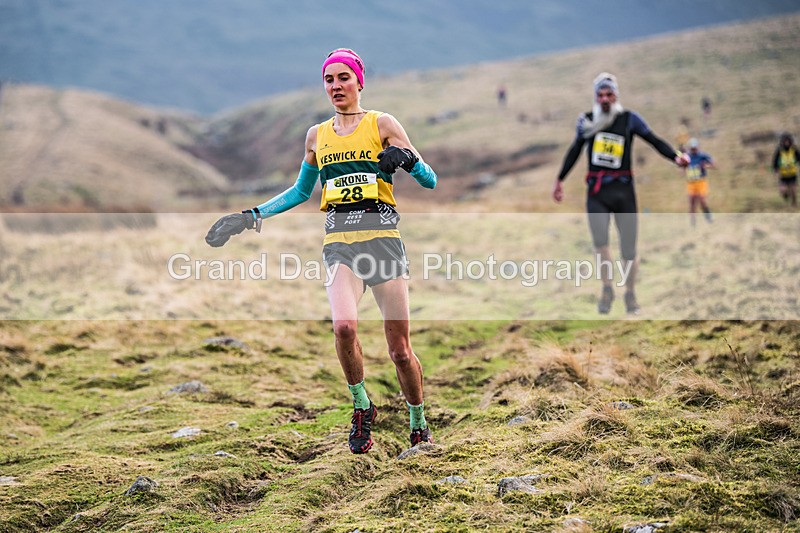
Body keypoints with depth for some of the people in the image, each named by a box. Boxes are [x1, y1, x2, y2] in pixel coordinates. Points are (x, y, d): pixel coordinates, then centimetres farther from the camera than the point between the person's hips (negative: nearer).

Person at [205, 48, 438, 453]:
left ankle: (419, 426, 21)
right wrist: (251, 216, 20)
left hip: (382, 237, -2)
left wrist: (406, 158, -19)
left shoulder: (382, 124, 4)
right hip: (339, 243, 2)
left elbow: (430, 182, 2)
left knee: (400, 350, -2)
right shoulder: (317, 136, 15)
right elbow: (301, 191, 29)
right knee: (344, 326, -26)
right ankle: (361, 407, -3)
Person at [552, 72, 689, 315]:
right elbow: (575, 150, 21)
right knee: (600, 241, -15)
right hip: (596, 191, 1)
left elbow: (654, 140, -2)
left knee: (629, 248, 1)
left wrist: (675, 157, -20)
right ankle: (607, 289, 3)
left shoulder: (629, 118, 1)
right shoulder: (586, 121, 8)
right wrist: (560, 180, 27)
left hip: (623, 189, -1)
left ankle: (630, 295, 17)